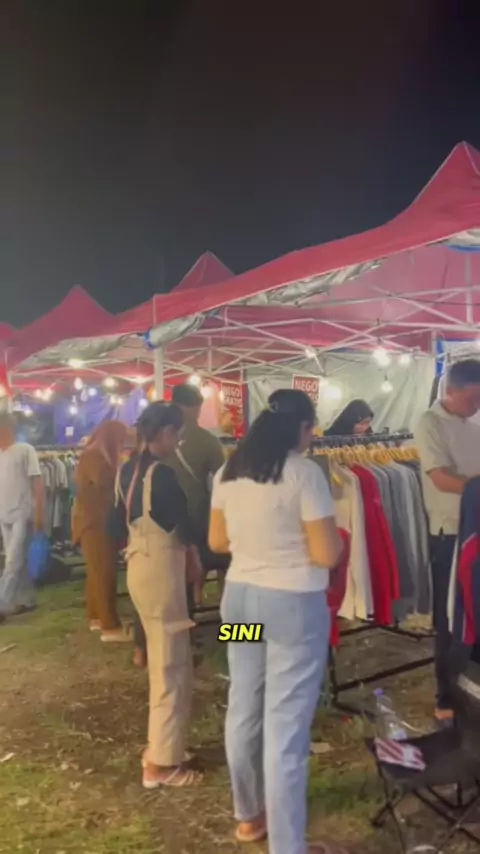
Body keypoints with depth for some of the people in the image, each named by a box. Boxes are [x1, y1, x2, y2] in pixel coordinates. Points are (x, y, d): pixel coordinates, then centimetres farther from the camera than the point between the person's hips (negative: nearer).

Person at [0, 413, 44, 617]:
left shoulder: (25, 450, -6)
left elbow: (37, 483, -8)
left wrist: (38, 513, -13)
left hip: (23, 514, -6)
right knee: (18, 561, 11)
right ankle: (26, 600, 21)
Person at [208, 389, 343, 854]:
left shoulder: (229, 471, 3)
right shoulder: (304, 472, -17)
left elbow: (217, 542, 10)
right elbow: (326, 554, -16)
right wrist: (336, 536, 4)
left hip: (240, 595, 7)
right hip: (295, 603, -7)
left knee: (243, 709, 20)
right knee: (286, 724, 3)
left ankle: (249, 815, 41)